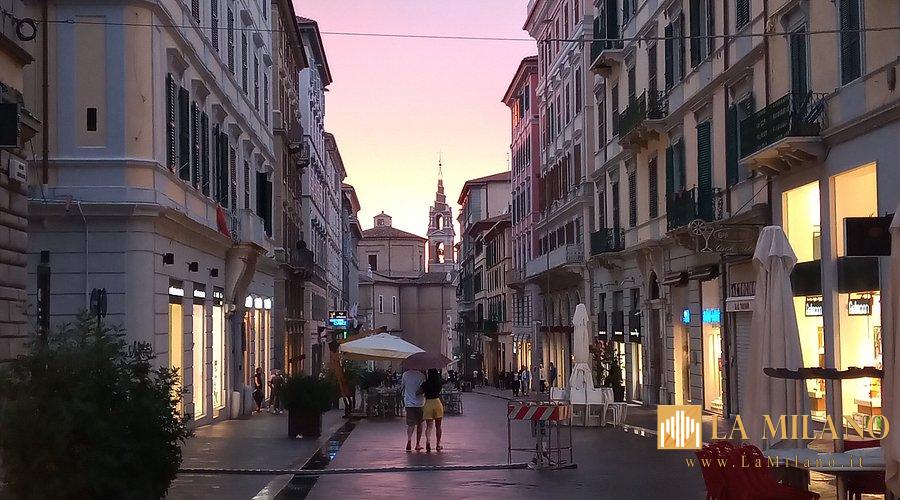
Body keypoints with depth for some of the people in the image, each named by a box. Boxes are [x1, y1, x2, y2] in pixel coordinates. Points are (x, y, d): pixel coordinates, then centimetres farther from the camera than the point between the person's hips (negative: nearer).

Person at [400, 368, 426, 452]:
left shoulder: (405, 375, -1)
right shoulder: (422, 376, -8)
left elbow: (402, 388, 9)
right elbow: (423, 389, -10)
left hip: (408, 403, 1)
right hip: (419, 403, -1)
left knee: (411, 424, 1)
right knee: (419, 423, 14)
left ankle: (409, 441, -22)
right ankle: (418, 444, 17)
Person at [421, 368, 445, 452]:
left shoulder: (425, 384, -10)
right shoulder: (439, 383, -2)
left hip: (428, 404, -2)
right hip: (437, 402, 2)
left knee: (428, 426, -2)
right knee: (438, 426, 14)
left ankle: (428, 442, -26)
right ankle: (438, 445, 20)